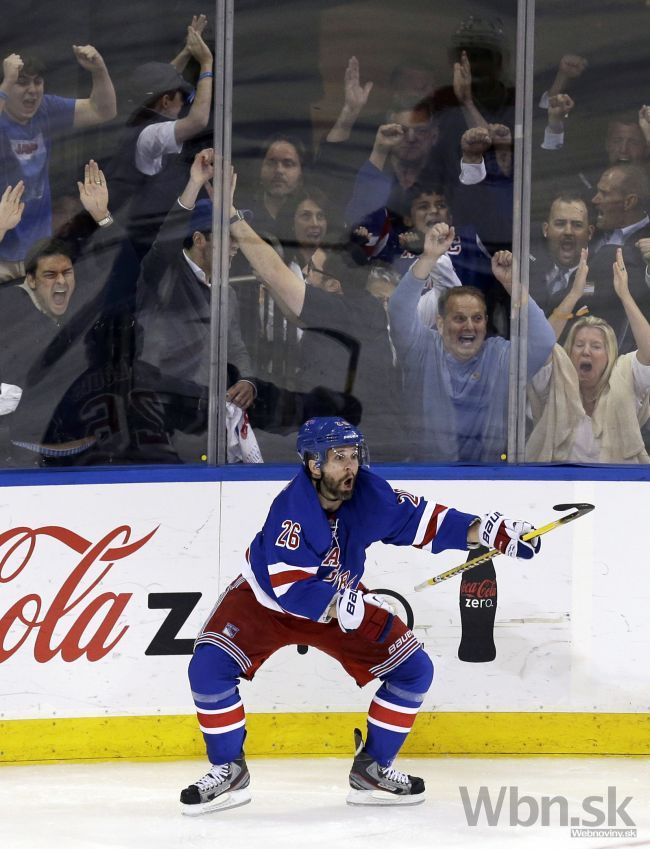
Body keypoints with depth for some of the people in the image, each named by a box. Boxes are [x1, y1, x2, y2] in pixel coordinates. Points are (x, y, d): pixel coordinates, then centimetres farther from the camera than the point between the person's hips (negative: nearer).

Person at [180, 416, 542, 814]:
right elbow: (291, 588, -36)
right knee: (209, 667, -25)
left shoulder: (369, 494, -18)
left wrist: (491, 531, -18)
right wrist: (351, 609, -46)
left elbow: (423, 520, -8)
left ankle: (372, 769, 8)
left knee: (414, 668, -5)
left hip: (342, 598, 5)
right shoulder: (291, 510, -34)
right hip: (265, 601, -4)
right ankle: (228, 770, -6)